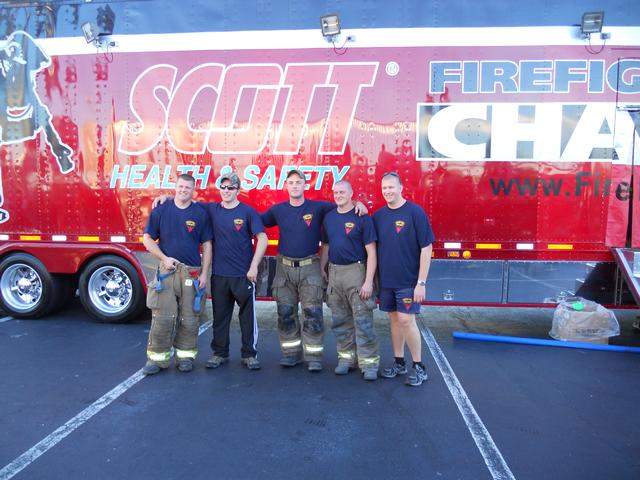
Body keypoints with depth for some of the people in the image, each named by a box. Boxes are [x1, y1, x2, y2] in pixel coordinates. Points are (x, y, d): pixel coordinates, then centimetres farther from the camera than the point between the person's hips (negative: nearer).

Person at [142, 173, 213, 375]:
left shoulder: (201, 213, 3)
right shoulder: (161, 210, 4)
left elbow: (207, 245, 3)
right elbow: (148, 239, 6)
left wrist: (204, 273, -2)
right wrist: (164, 258, -7)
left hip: (192, 273, 0)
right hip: (166, 271, 0)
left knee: (189, 318, 6)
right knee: (162, 318, -1)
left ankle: (186, 356, 20)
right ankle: (157, 357, 10)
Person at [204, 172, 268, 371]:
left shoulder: (248, 211, -3)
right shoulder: (211, 209, 6)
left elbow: (262, 238, -7)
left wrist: (254, 267, -13)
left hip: (244, 275, -3)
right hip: (219, 274, 3)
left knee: (248, 316, 4)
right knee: (220, 316, 12)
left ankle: (249, 354, 17)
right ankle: (220, 353, 26)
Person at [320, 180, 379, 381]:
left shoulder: (362, 217, -7)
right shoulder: (328, 217, 9)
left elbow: (371, 252, -10)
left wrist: (368, 281, -15)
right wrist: (321, 271, 13)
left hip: (356, 272, -5)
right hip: (334, 272, 5)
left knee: (362, 320, -3)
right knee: (340, 320, 11)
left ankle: (369, 363, 5)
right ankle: (346, 357, 24)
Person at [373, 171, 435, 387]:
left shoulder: (415, 212, -9)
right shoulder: (378, 216, 6)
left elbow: (426, 248, -11)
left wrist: (421, 282, -15)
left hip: (408, 280, -5)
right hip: (386, 280, 5)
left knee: (406, 320, -5)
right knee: (394, 319, 12)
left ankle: (419, 368, 11)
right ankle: (399, 363, 25)